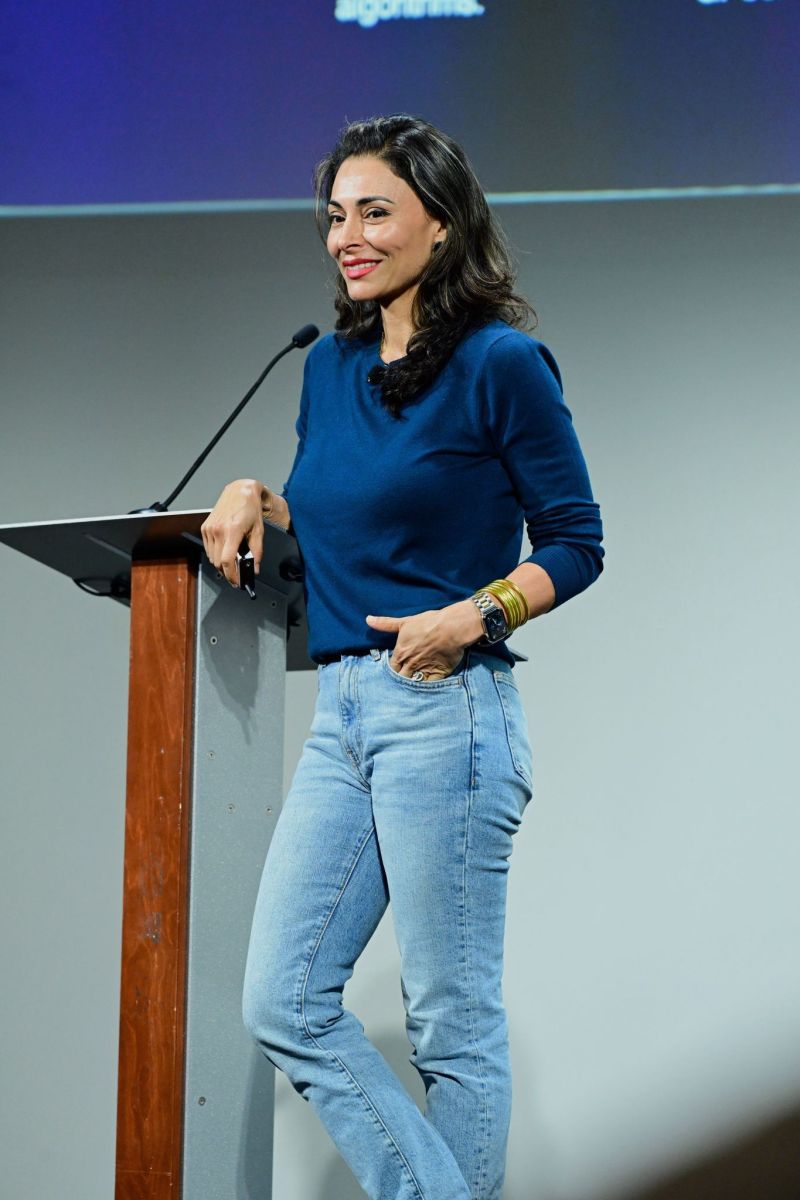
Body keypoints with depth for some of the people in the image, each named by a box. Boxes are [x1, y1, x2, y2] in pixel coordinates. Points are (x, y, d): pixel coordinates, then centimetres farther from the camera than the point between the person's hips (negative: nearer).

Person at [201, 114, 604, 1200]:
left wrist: (471, 618, -18)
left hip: (444, 712, -8)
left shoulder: (500, 363, -7)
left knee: (452, 1021, 0)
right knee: (284, 1005, 4)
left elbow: (576, 545, -5)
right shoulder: (331, 365, 13)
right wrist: (255, 495, 5)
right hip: (340, 710, 8)